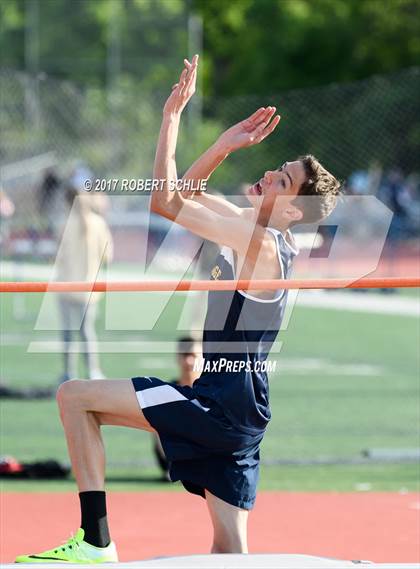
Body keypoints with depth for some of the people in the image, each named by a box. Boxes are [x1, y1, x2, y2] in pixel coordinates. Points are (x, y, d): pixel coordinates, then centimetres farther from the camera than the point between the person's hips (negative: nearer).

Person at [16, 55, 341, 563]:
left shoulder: (260, 242, -16)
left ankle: (95, 542, -11)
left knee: (75, 396, -7)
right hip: (235, 414, 10)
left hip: (218, 406, -10)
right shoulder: (255, 229, 11)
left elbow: (165, 201, -17)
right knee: (229, 552, 10)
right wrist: (225, 144, 10)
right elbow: (188, 194, 23)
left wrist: (173, 115, -12)